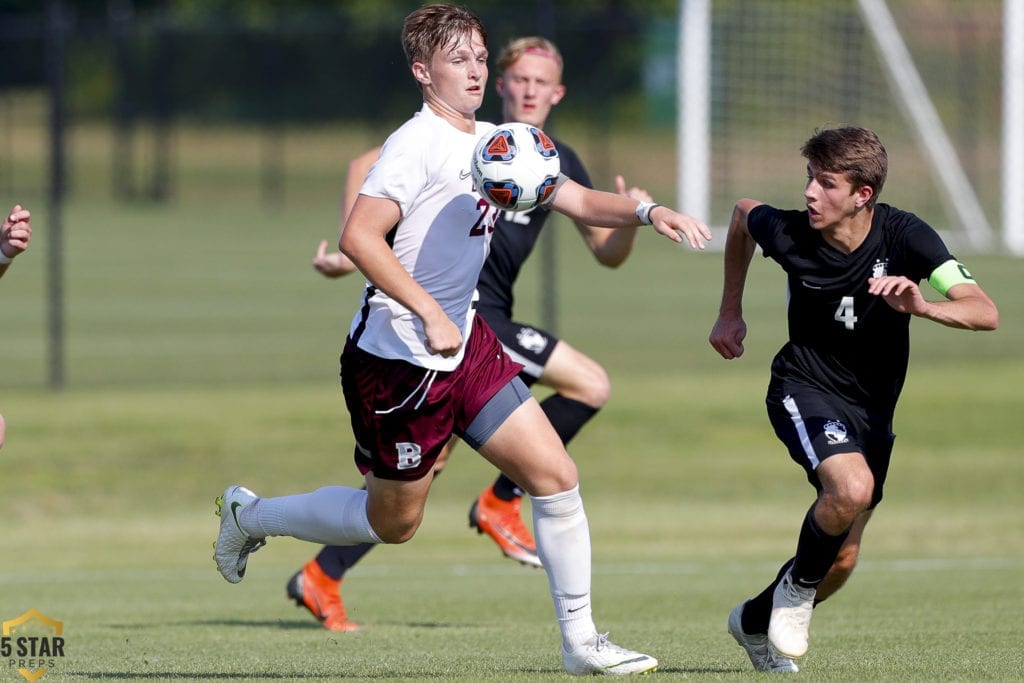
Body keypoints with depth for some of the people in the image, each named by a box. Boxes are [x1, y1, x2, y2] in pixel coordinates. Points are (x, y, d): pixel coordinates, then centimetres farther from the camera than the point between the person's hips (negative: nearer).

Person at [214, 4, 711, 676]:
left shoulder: (495, 143, 8)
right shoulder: (418, 145, -18)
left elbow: (580, 201, 12)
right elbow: (358, 238, -27)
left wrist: (647, 211, -8)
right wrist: (429, 314, -32)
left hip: (464, 344, 8)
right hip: (396, 359, -8)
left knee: (556, 475, -1)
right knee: (393, 522, 6)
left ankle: (582, 642, 6)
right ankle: (251, 515, 29)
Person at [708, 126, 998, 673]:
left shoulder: (904, 236, -20)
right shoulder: (788, 234, -18)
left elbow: (985, 313, -27)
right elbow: (743, 213, 8)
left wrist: (920, 307, -47)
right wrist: (730, 313, 14)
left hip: (872, 407, 3)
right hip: (805, 387, -3)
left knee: (842, 561, 10)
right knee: (852, 487, -33)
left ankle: (757, 620, 38)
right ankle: (798, 586, -5)